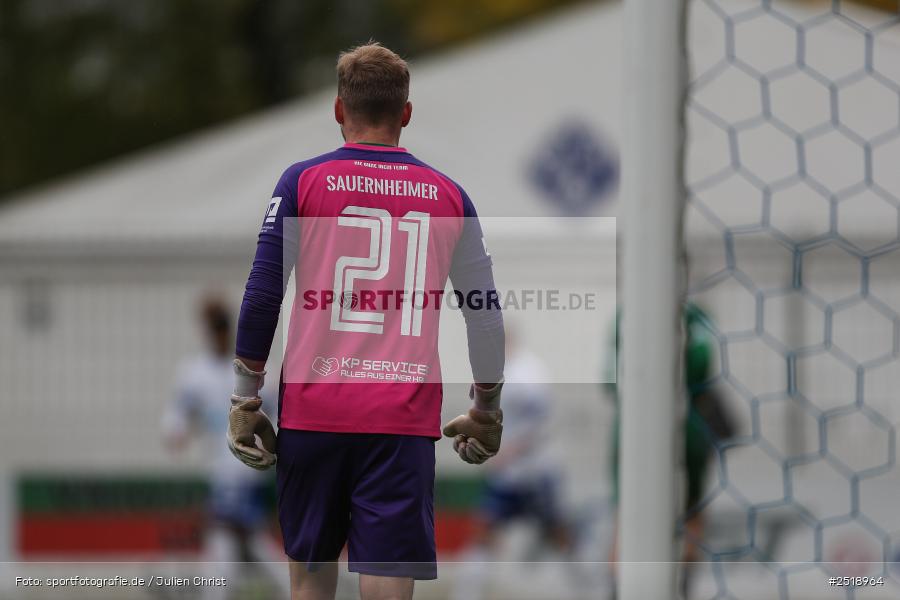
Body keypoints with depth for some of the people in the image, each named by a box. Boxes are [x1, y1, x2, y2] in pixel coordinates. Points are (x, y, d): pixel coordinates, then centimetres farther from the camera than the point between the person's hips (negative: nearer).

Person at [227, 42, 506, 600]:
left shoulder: (303, 183, 4)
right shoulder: (449, 197, 8)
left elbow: (261, 297, -1)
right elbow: (486, 311, 13)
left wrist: (245, 400, 5)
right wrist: (487, 411, 25)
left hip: (313, 408, 0)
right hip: (405, 417, 0)